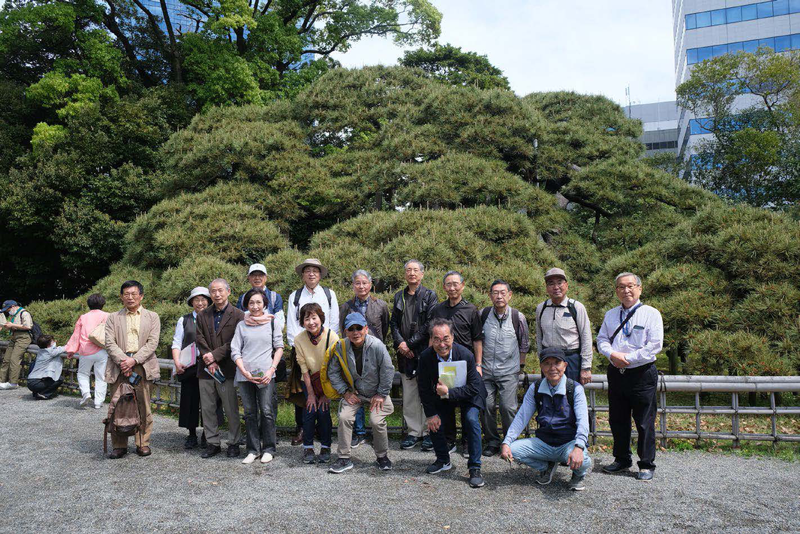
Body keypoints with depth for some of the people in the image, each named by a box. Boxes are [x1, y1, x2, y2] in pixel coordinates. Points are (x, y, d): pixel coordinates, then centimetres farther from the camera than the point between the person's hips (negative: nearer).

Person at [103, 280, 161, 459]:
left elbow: (152, 342, 0)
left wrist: (134, 360, -12)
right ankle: (119, 445, 11)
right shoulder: (113, 318, 14)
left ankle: (143, 443, 13)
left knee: (143, 406, 2)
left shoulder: (152, 317, 11)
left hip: (143, 366, -1)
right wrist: (122, 360, -13)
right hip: (119, 366, 1)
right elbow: (110, 342, 3)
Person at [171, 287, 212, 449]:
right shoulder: (184, 320, 11)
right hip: (189, 368, 1)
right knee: (189, 400, 4)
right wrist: (177, 363, -7)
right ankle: (192, 435, 16)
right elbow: (176, 344, 7)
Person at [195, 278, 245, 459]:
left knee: (231, 409, 1)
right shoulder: (202, 316, 12)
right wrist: (209, 362, -9)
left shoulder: (238, 315, -1)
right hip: (206, 369, 4)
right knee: (207, 409, 8)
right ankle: (213, 443, 19)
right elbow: (200, 340, 3)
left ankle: (233, 443, 13)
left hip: (227, 369, -4)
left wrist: (215, 355, -13)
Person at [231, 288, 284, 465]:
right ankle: (253, 450, 16)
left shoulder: (273, 321, 6)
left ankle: (268, 449, 9)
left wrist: (272, 370, -6)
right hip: (245, 374, 2)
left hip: (265, 373, -2)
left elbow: (279, 348, 6)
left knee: (267, 411, -3)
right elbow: (235, 351, 6)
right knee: (250, 413, 7)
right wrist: (244, 372, -7)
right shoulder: (242, 324, 10)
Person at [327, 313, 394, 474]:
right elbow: (333, 372, -2)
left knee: (377, 421, -19)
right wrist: (345, 392, -7)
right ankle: (344, 458, -1)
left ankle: (382, 456, 8)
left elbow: (388, 371, -15)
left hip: (376, 392, -3)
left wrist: (381, 394, -10)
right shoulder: (341, 347, -13)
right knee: (344, 417, -16)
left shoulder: (377, 346, -23)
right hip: (354, 392, 3)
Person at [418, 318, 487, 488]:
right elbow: (424, 388, -10)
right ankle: (443, 460, 24)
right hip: (442, 396, 4)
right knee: (434, 423, -4)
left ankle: (475, 468, -11)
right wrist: (431, 414, -12)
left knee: (471, 420, -24)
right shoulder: (425, 357, -22)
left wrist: (449, 392, -36)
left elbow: (473, 388, -27)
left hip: (468, 394, -3)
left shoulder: (465, 355, -31)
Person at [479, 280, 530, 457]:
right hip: (486, 370, 2)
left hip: (509, 371, -2)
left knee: (508, 407, -7)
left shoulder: (518, 317, -5)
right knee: (487, 406, 2)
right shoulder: (483, 315, -1)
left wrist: (520, 364, 10)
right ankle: (492, 442, 19)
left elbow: (524, 344, 8)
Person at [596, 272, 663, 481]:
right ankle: (621, 460, 27)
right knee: (617, 420, 13)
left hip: (642, 374, -5)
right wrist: (612, 354, -10)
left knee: (644, 422, 1)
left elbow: (655, 345, -11)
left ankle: (646, 465, 14)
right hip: (616, 373, 5)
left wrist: (628, 358, -14)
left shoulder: (651, 313, -3)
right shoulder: (610, 315, 13)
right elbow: (602, 340, 10)